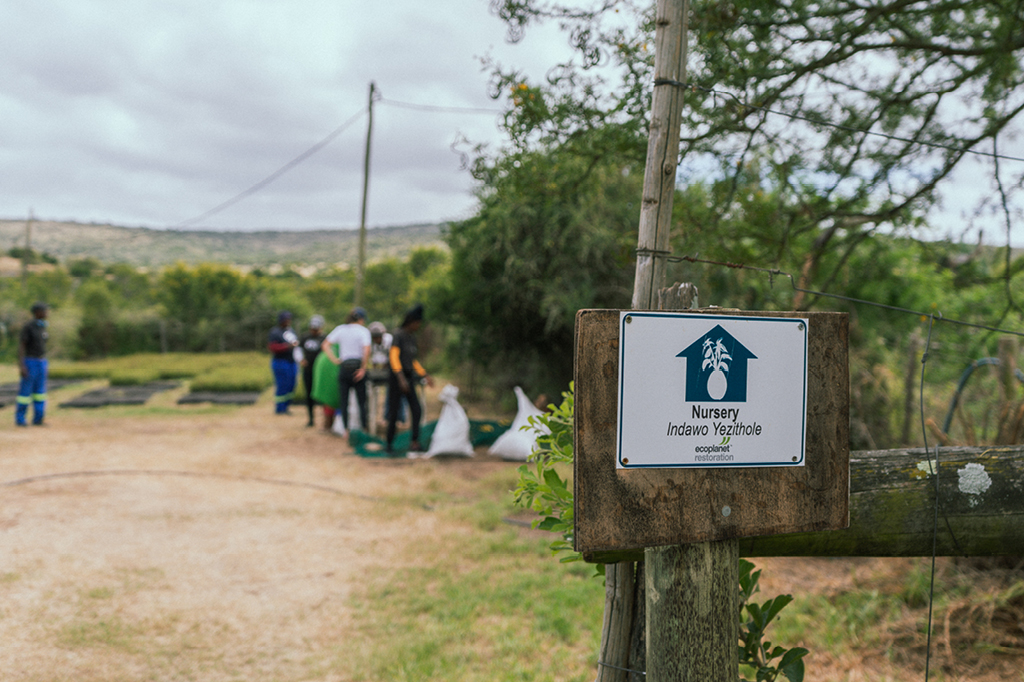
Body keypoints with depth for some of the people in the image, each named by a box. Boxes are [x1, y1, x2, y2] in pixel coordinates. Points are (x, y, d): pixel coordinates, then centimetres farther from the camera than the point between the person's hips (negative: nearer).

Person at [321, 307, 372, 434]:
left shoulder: (340, 329, 8)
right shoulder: (363, 330, -2)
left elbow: (325, 345, 3)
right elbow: (366, 350, -17)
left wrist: (335, 360, 3)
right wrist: (363, 368, -10)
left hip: (343, 367, 2)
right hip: (357, 366, -2)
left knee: (343, 401, 6)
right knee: (361, 401, 8)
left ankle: (346, 429, 3)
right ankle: (364, 427, 9)